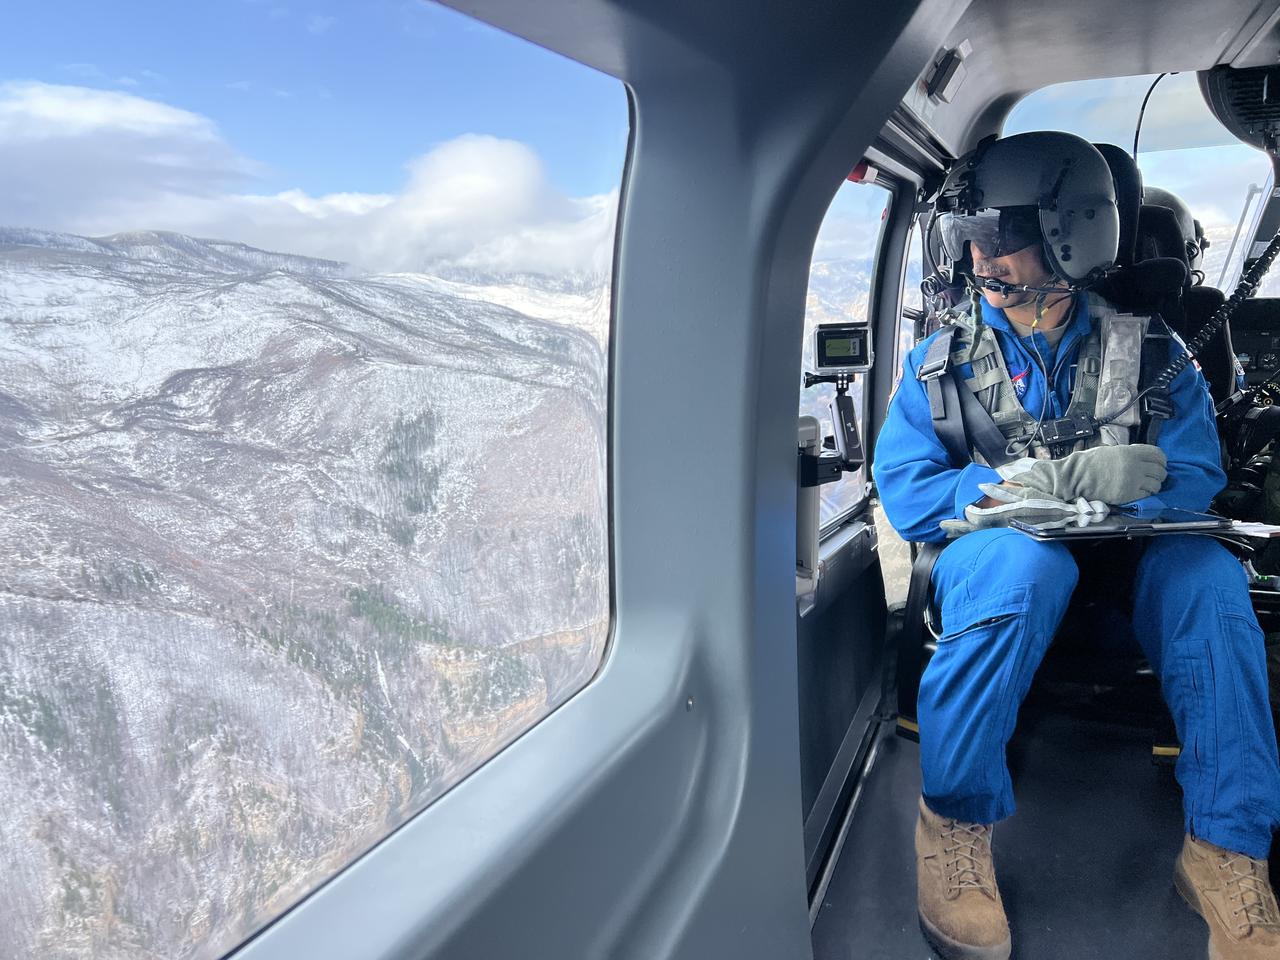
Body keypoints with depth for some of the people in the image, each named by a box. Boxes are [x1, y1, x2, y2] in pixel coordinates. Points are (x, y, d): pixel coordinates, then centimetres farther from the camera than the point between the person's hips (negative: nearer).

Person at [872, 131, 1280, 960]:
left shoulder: (1149, 352, 4)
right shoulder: (942, 361, 2)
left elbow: (1193, 484, -7)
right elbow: (904, 493, -10)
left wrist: (1011, 484, -21)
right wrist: (1065, 477, -22)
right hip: (997, 565, -1)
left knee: (1206, 574, -30)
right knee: (1025, 560, -36)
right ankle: (954, 820, -22)